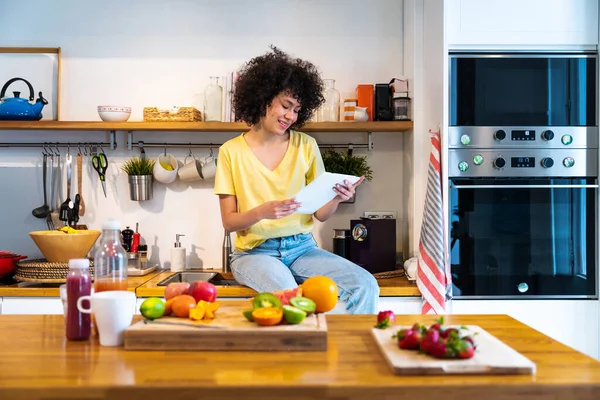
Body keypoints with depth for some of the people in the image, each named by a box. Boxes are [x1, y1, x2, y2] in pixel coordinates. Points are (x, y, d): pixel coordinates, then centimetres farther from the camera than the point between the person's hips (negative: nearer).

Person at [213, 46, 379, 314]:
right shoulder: (232, 152, 0)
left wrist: (336, 198, -17)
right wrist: (262, 212, -21)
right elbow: (228, 222, -2)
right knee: (288, 294, -36)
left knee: (365, 286, -22)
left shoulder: (306, 146, 6)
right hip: (254, 251, -3)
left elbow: (320, 214, 5)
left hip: (301, 248, 3)